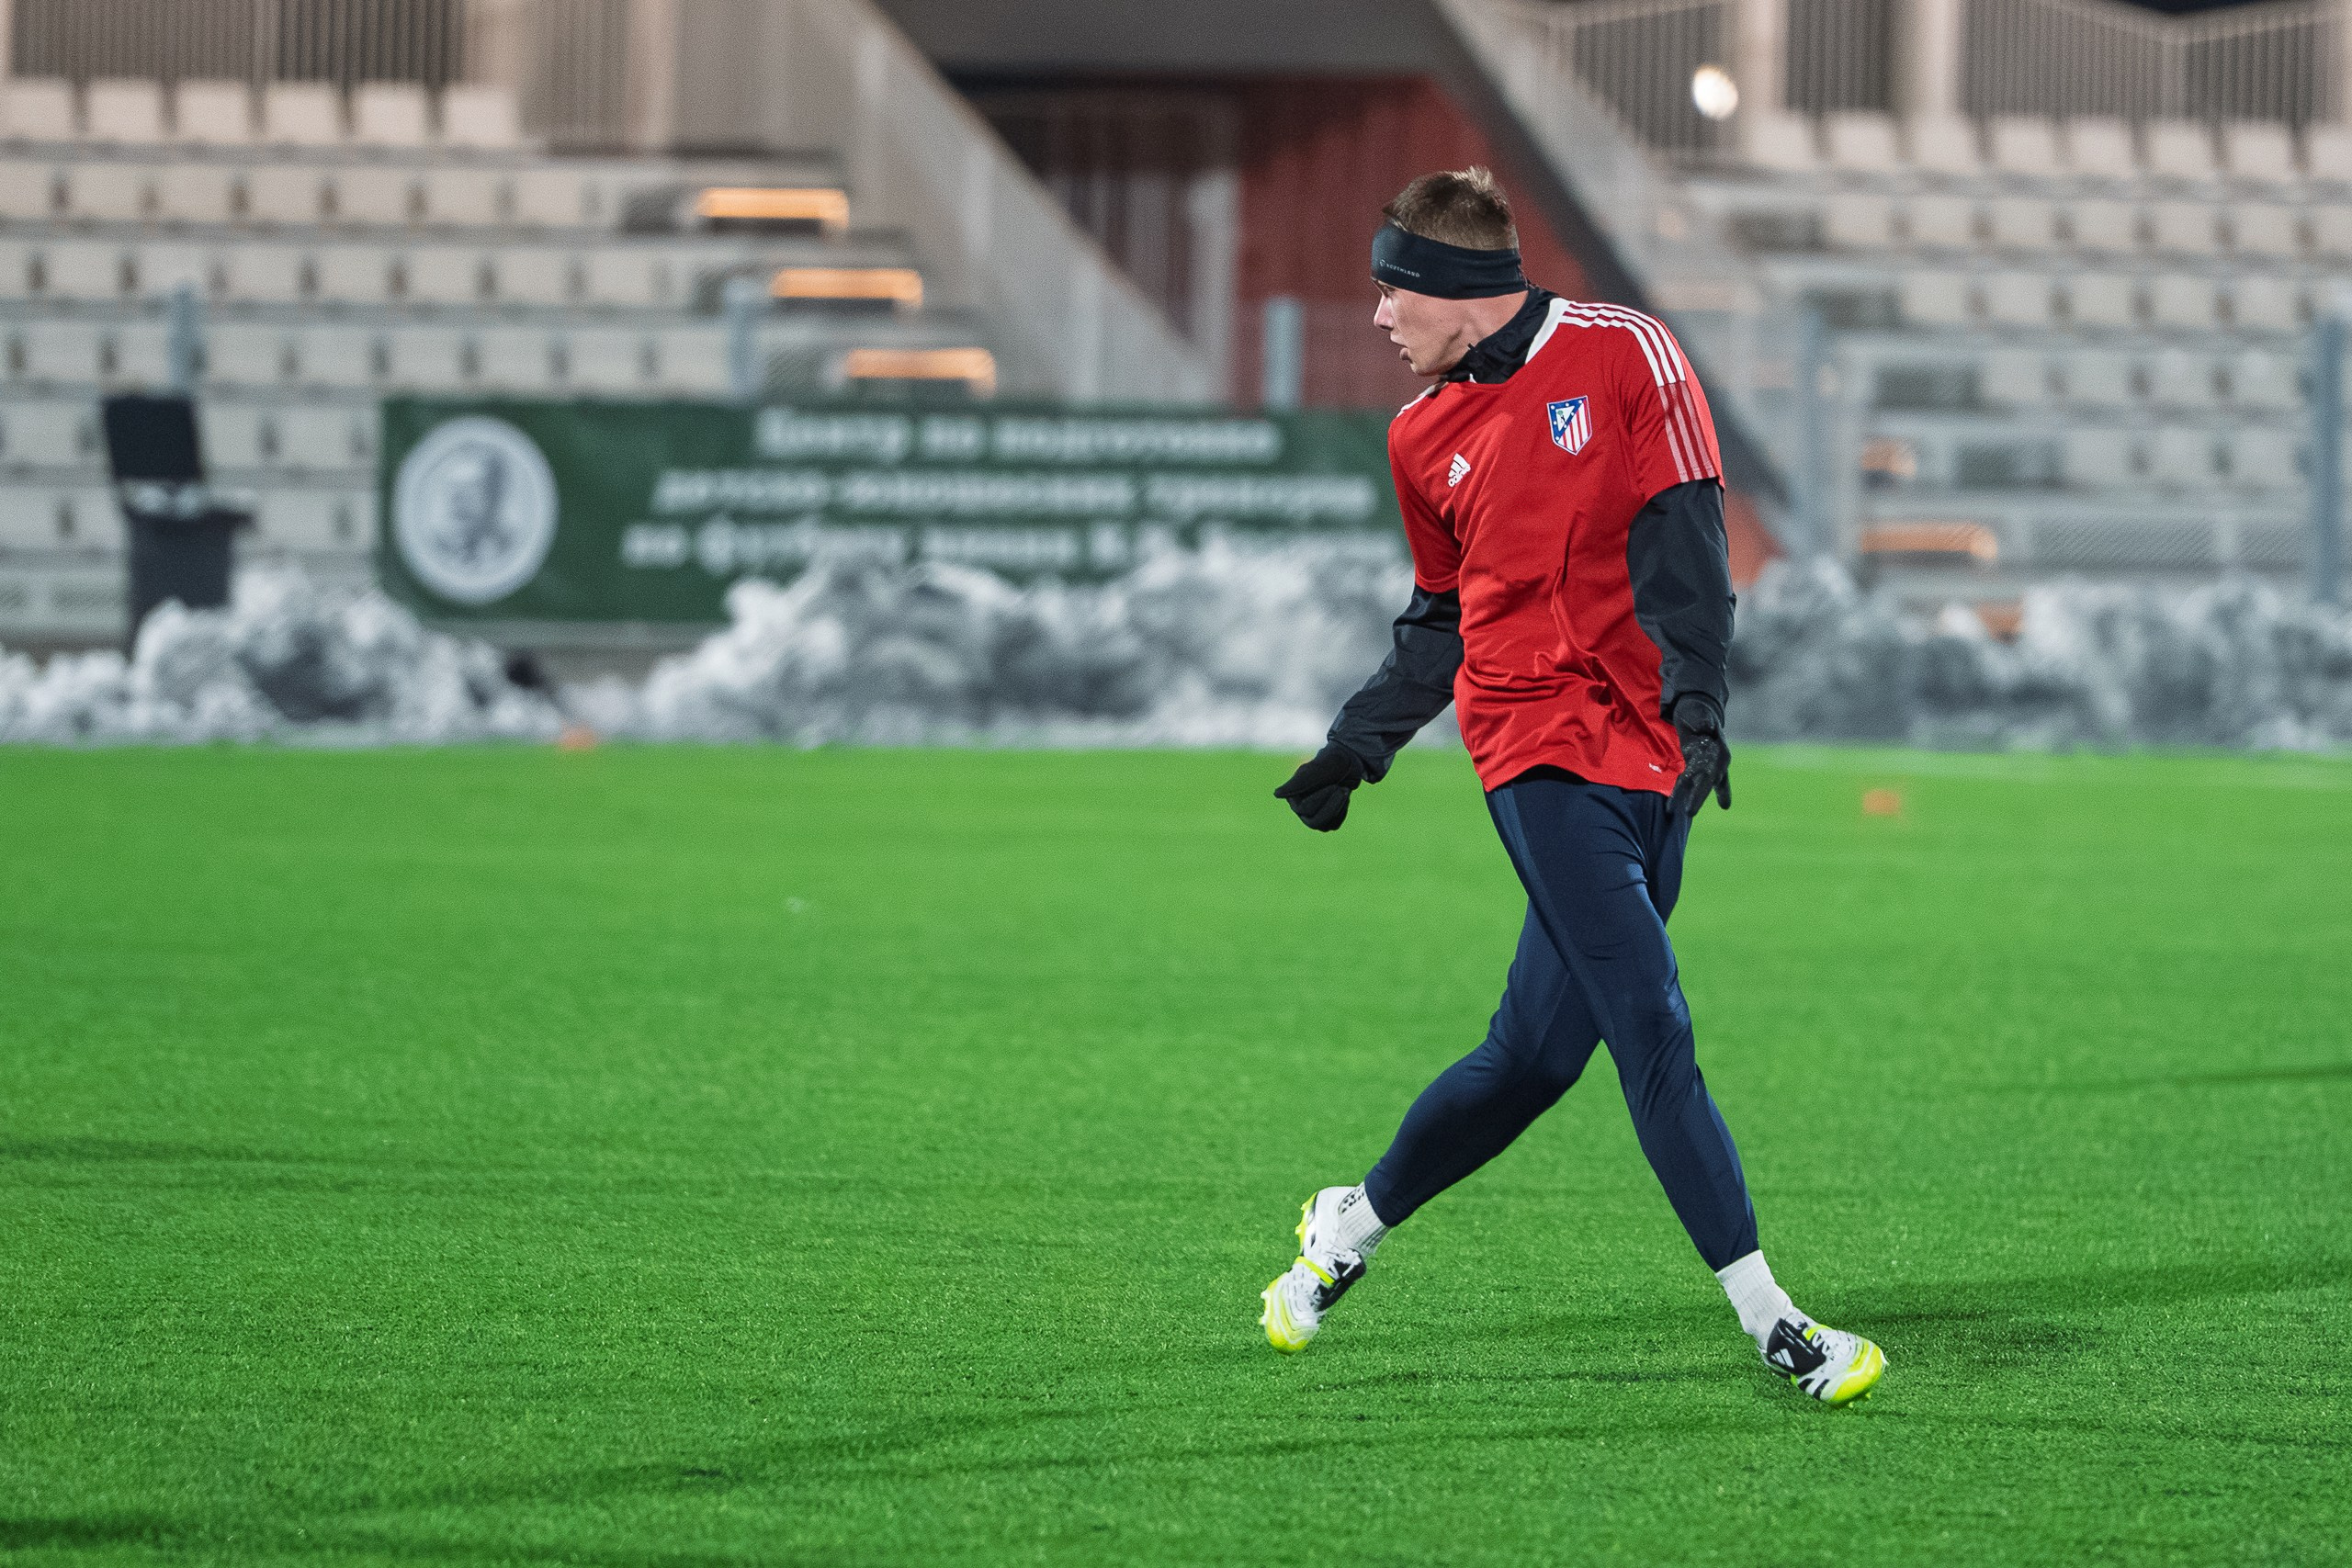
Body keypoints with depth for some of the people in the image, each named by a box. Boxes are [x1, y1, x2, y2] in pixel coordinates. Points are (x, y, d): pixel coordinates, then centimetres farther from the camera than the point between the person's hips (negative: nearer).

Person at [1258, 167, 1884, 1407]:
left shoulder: (1623, 355, 1)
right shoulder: (1425, 439, 12)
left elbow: (1680, 540, -6)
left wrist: (1696, 701, -16)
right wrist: (1356, 748, 17)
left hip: (1650, 753, 0)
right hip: (1540, 750, 0)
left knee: (1540, 1050, 3)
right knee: (1651, 1028, -15)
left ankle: (1354, 1224, 27)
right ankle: (1767, 1319, -14)